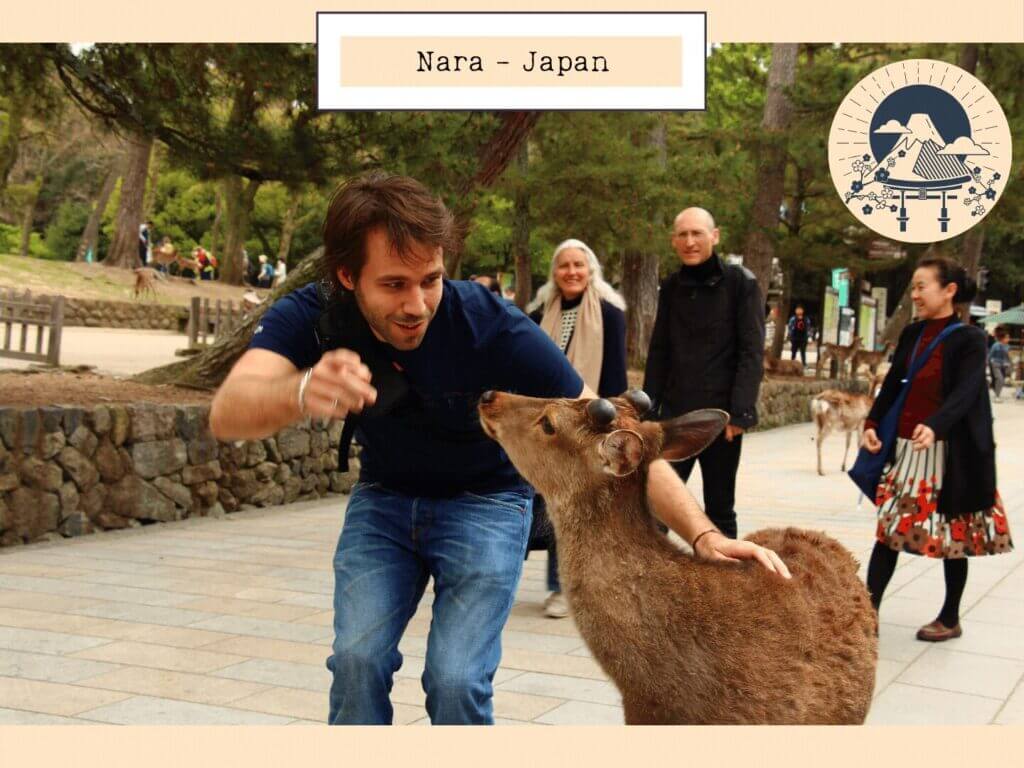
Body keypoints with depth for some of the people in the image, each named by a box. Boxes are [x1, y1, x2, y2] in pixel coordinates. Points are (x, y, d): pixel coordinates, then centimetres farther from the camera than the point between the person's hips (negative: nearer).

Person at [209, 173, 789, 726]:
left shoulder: (490, 326, -29)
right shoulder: (310, 317, -23)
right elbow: (228, 413, -40)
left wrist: (702, 534, -37)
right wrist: (302, 392, -64)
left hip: (484, 500, -2)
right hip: (384, 497, 3)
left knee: (456, 680, -14)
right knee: (358, 660, -14)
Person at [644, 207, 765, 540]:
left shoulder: (741, 283, -4)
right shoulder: (671, 287, 10)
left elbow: (752, 353, -9)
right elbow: (659, 352, 13)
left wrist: (740, 412, -16)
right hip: (676, 413, 4)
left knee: (719, 510, 6)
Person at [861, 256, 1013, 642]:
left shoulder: (969, 338, -10)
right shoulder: (911, 334, 8)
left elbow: (966, 392, -22)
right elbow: (892, 383, 10)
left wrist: (934, 426, -39)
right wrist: (872, 424, -4)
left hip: (951, 451, -6)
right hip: (906, 448, 6)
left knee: (953, 533, 7)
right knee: (891, 527, 4)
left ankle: (950, 619, 22)